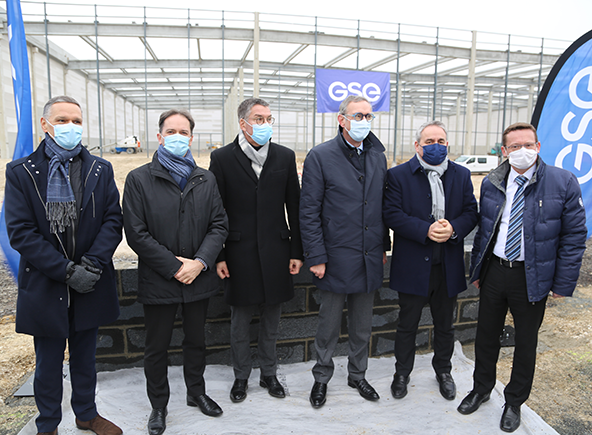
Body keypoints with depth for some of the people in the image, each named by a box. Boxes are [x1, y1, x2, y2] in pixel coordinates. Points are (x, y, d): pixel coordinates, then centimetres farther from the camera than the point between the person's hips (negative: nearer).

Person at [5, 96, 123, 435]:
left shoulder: (101, 170, 2)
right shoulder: (21, 172, -4)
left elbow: (113, 220, -4)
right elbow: (20, 231, -10)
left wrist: (92, 264, -17)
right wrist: (66, 270, -17)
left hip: (90, 284, 2)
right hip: (45, 286, -2)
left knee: (85, 357, 19)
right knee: (48, 363, 14)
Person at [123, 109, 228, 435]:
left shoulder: (206, 179, 5)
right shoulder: (139, 179, -6)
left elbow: (219, 224, 1)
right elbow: (136, 234, -12)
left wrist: (201, 261, -13)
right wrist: (174, 266, -16)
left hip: (199, 278, 3)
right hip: (158, 282, -3)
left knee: (196, 340, 19)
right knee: (156, 348, 13)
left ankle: (196, 392, 42)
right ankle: (158, 406, 34)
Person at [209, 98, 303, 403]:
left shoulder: (285, 157, 3)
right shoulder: (222, 158, -3)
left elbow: (294, 206, 5)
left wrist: (297, 251, 3)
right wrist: (217, 256, -4)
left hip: (276, 252, 2)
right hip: (240, 254, -1)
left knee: (271, 322, 15)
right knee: (240, 323, 12)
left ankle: (269, 374, 35)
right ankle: (241, 377, 33)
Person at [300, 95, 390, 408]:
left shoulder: (378, 156, 7)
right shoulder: (320, 156, -9)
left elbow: (383, 205, 13)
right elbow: (309, 212, -10)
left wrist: (383, 246, 11)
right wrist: (316, 257, -13)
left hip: (369, 259, 5)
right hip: (336, 259, -4)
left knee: (363, 326, 18)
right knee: (329, 325, 11)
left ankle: (357, 375, 38)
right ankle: (322, 378, 33)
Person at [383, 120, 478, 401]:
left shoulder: (461, 175, 6)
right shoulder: (399, 175, -5)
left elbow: (471, 212, 3)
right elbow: (392, 214, -13)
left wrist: (453, 229, -18)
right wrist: (426, 230, -23)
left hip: (449, 265, 3)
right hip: (413, 265, -3)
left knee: (445, 324, 19)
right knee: (407, 324, 11)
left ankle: (443, 371, 41)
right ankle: (402, 373, 32)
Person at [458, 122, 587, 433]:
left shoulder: (563, 183, -9)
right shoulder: (491, 183, 2)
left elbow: (574, 236, -7)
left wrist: (563, 284, -8)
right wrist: (476, 270, 9)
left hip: (532, 276, -3)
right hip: (493, 270, 3)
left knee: (526, 342, 13)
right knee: (486, 336, 16)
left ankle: (514, 402, 35)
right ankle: (481, 389, 39)